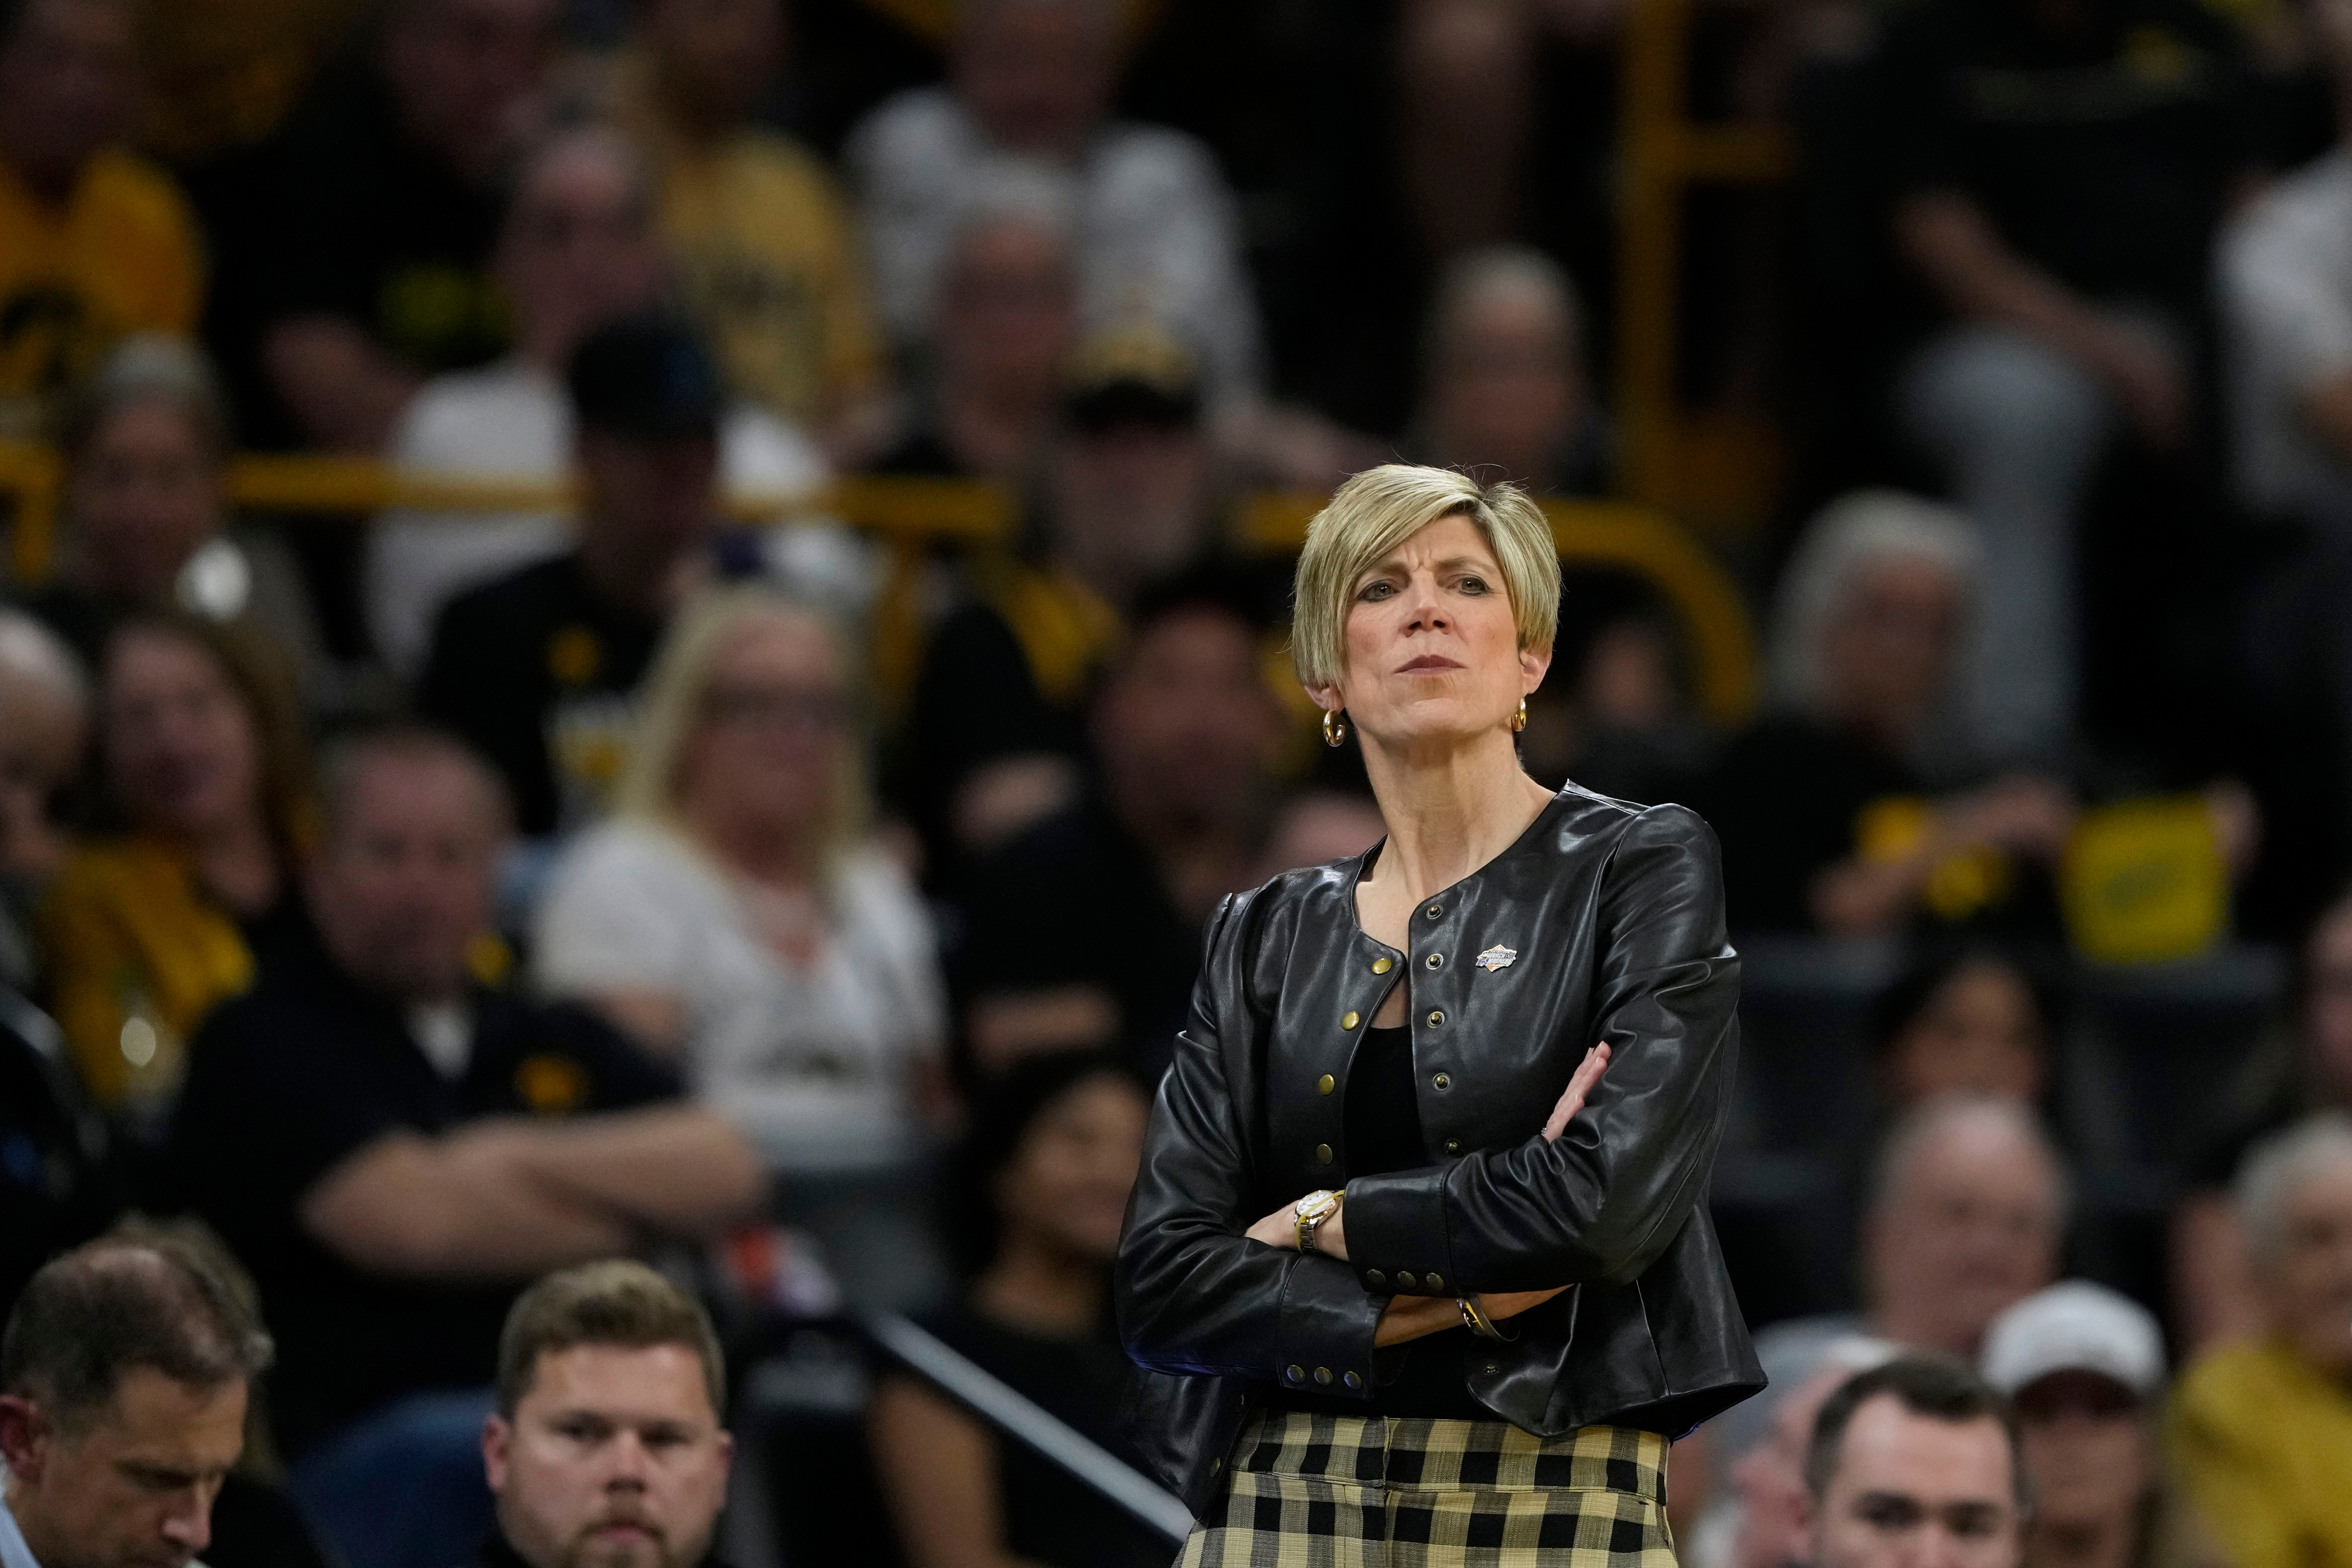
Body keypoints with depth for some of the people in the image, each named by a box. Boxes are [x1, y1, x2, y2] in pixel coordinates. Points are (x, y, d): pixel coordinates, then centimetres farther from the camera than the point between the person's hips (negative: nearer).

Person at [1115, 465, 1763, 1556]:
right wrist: (1456, 1299, -11)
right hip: (1281, 1503, 3)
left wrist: (1321, 1222, -5)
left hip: (1552, 1505, -3)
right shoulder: (1268, 936, 11)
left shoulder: (1645, 869, 0)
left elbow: (1614, 1199, -14)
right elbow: (1162, 1282, 1)